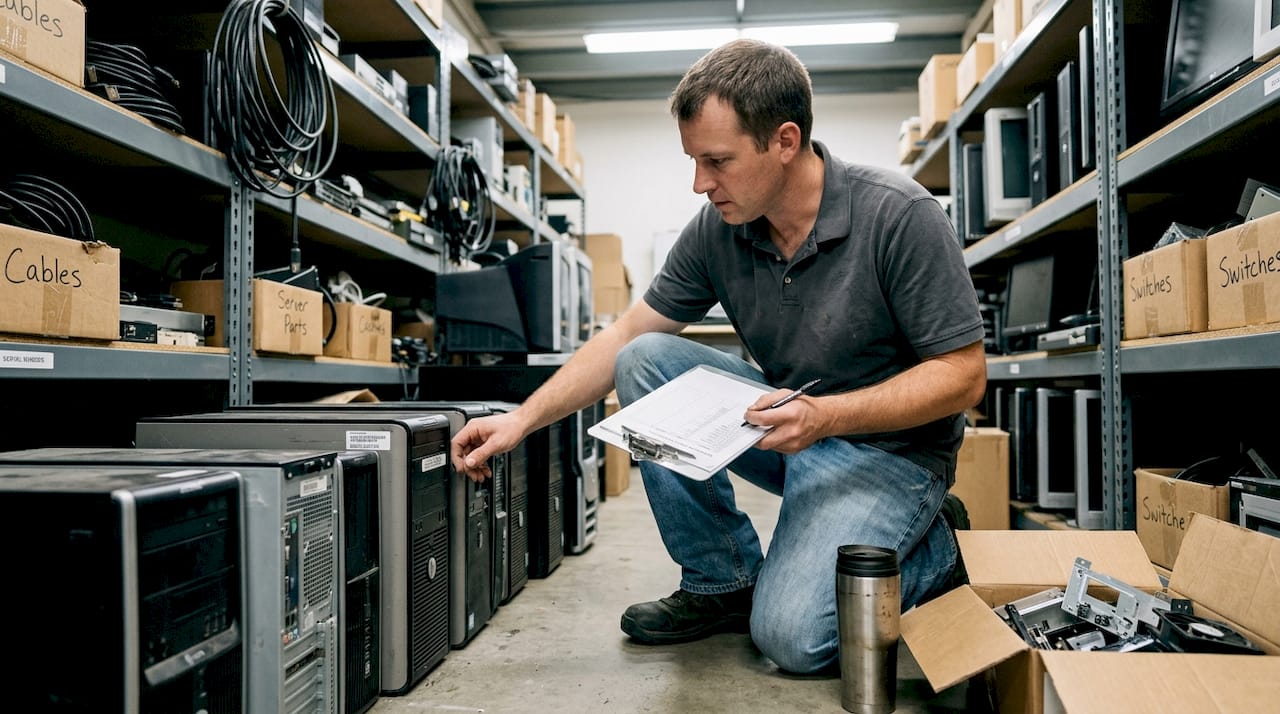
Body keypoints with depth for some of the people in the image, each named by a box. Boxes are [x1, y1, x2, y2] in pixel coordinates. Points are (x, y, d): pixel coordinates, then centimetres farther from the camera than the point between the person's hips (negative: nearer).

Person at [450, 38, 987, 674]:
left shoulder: (900, 216, -21)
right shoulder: (718, 229, -7)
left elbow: (964, 374, -18)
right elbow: (626, 335, -1)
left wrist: (827, 416, -30)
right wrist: (522, 419, -9)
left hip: (887, 445, -5)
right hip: (787, 420, 6)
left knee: (790, 635, -24)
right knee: (646, 362, -14)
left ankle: (932, 549, 7)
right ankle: (725, 580, -2)